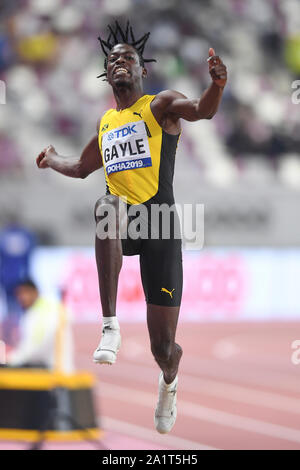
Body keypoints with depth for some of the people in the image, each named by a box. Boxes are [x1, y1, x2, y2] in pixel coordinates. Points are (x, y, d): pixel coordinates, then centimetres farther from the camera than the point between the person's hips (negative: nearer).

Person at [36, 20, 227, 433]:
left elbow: (202, 111, -21)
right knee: (106, 206, -39)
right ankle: (110, 326, -38)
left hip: (159, 221, -3)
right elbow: (82, 168, 41)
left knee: (163, 346, -1)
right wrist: (52, 160, 31)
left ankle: (169, 382, 41)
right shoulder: (105, 123, 20)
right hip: (123, 221, 3)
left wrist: (217, 85, -39)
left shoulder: (160, 105, 3)